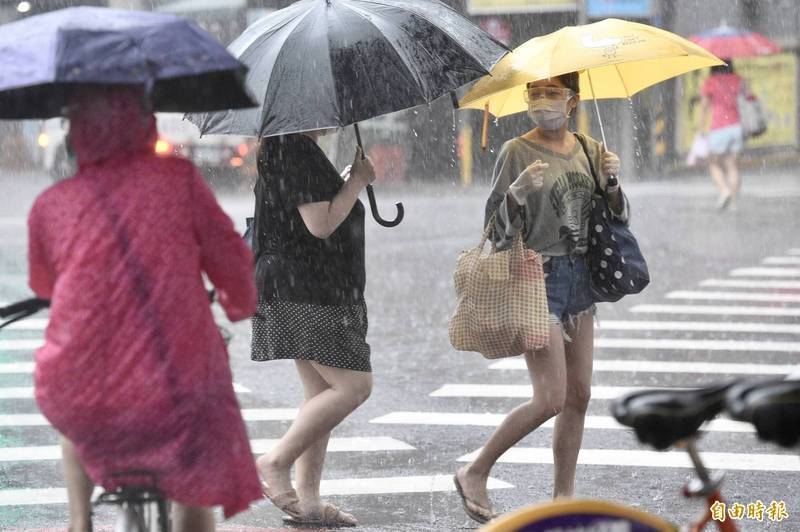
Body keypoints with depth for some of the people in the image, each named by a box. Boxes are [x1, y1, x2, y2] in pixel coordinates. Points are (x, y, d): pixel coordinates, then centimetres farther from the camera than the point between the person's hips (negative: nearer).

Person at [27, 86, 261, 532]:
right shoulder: (178, 178, -4)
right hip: (173, 394, -2)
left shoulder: (50, 206, 1)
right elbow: (232, 264, 2)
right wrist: (241, 305, 26)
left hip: (84, 399, 2)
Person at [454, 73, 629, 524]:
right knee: (551, 399, -11)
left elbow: (619, 220, 13)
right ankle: (475, 474, 3)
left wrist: (612, 184, -6)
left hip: (580, 276, 6)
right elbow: (498, 229, -10)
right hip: (538, 278, -6)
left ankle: (564, 498, 16)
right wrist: (517, 193, -28)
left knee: (579, 396, 7)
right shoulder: (517, 153, -8)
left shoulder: (590, 150, 8)